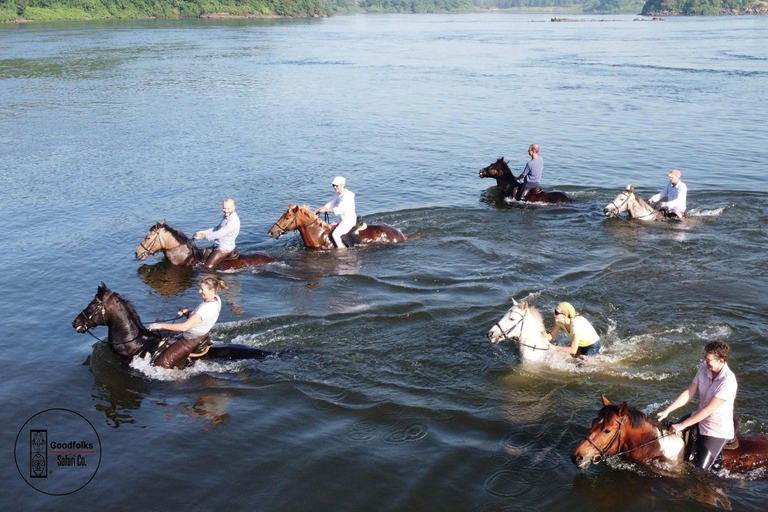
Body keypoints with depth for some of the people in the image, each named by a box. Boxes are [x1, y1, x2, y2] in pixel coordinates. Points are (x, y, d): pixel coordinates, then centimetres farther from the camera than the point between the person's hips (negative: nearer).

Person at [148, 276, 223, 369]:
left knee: (164, 362, -5)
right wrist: (187, 311, 0)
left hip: (191, 340, -10)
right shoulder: (216, 298, -7)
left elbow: (184, 327, -37)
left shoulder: (207, 308, -35)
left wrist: (161, 325, -31)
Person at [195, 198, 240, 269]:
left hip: (224, 248, -10)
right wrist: (204, 232, 5)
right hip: (218, 245, 10)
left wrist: (203, 235, -22)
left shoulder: (234, 221, -25)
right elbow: (217, 228, 18)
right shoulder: (227, 216, 7)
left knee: (208, 267, -16)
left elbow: (220, 234, -27)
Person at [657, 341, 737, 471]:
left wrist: (683, 425, -24)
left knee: (700, 469, -10)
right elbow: (688, 393, -4)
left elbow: (708, 410, -27)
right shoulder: (704, 369, -8)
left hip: (718, 431, -7)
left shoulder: (728, 381, -29)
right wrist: (667, 411, -12)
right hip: (700, 419, 7)